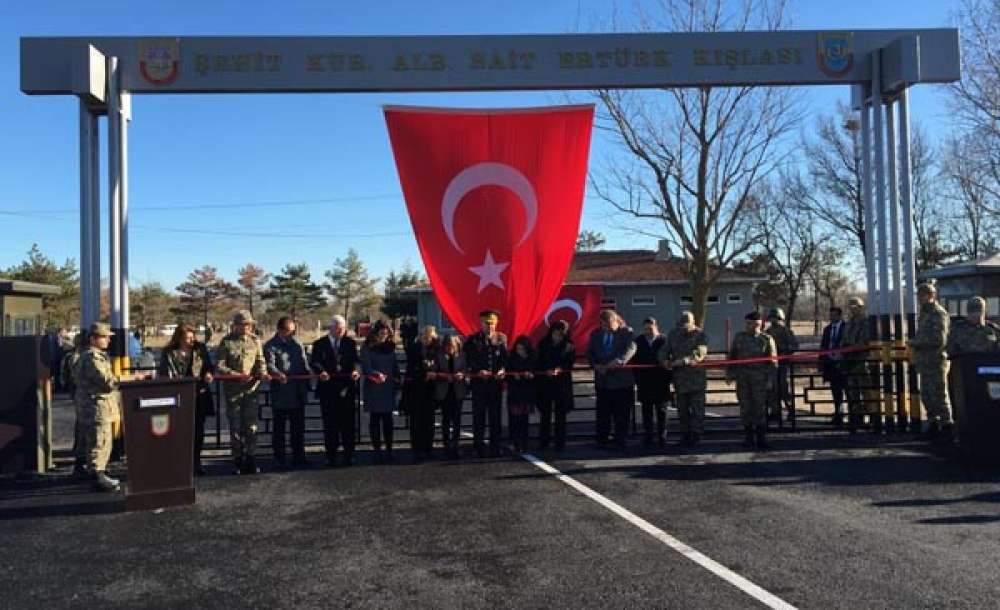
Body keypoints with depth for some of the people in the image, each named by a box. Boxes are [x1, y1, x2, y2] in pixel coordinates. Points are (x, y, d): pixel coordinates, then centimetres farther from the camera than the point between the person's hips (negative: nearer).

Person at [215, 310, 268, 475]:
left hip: (251, 388, 2)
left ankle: (251, 460, 10)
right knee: (235, 426, 5)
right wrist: (237, 375, -19)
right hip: (233, 389, -2)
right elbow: (219, 367, -6)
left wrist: (262, 372, -17)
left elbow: (260, 361, 4)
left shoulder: (255, 340, 6)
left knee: (251, 425, 1)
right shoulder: (226, 342, -2)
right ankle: (238, 460, 16)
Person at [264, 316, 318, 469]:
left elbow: (305, 364, 9)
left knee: (299, 428, 10)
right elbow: (270, 365, -17)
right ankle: (279, 459, 16)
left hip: (298, 395, 5)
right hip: (280, 395, -5)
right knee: (279, 428, 7)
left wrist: (317, 374, -10)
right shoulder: (270, 346, -2)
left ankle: (299, 458, 18)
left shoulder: (297, 345, 14)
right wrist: (278, 374, -38)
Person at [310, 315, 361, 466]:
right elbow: (314, 361, -4)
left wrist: (356, 370, -23)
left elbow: (356, 360, 0)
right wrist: (321, 371, -25)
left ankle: (348, 455, 8)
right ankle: (331, 455, 13)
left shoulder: (350, 343, 10)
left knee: (348, 423, 2)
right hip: (327, 389, 0)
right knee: (330, 424, 4)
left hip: (347, 388, 1)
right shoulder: (319, 344, 7)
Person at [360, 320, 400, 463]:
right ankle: (377, 451, 5)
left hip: (389, 387, 4)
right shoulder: (367, 348, -3)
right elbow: (366, 367, -13)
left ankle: (389, 450, 11)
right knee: (375, 419, 1)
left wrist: (397, 378, 1)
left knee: (388, 419, 6)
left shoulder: (390, 347, 12)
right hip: (373, 388, -4)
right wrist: (377, 374, -30)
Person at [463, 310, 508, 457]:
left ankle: (495, 447, 15)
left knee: (495, 415, 6)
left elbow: (505, 358, 5)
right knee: (479, 415, 3)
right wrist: (478, 371, -16)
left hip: (496, 381, 2)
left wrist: (503, 369, -13)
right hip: (479, 382, -1)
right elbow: (469, 361, -2)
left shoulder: (501, 338, 8)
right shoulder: (473, 340, 2)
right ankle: (479, 448, 12)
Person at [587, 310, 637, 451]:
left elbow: (631, 348, -15)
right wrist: (596, 365, -8)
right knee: (602, 413, 6)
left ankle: (620, 442, 11)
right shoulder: (595, 334, 11)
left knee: (621, 413, 2)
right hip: (602, 379, 3)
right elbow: (589, 352, 10)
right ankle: (602, 440, 15)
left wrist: (619, 360, -30)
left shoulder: (627, 332, 0)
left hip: (622, 380, -3)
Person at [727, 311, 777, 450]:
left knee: (760, 408, 0)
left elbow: (772, 361, -1)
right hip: (742, 379, 3)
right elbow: (732, 356, 13)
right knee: (745, 407, 6)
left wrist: (770, 380, -7)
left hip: (760, 380, -3)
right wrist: (729, 373, 9)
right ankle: (749, 437, 15)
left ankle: (761, 438, 9)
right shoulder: (739, 337, 8)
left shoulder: (767, 339, 0)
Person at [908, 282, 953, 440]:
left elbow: (939, 340, -18)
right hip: (924, 362, 9)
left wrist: (915, 343, -13)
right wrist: (914, 342, 7)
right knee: (926, 396, 13)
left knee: (939, 396, -3)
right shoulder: (923, 314, 17)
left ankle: (946, 427, 4)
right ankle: (933, 425, 22)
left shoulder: (939, 314, -11)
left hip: (936, 362, -9)